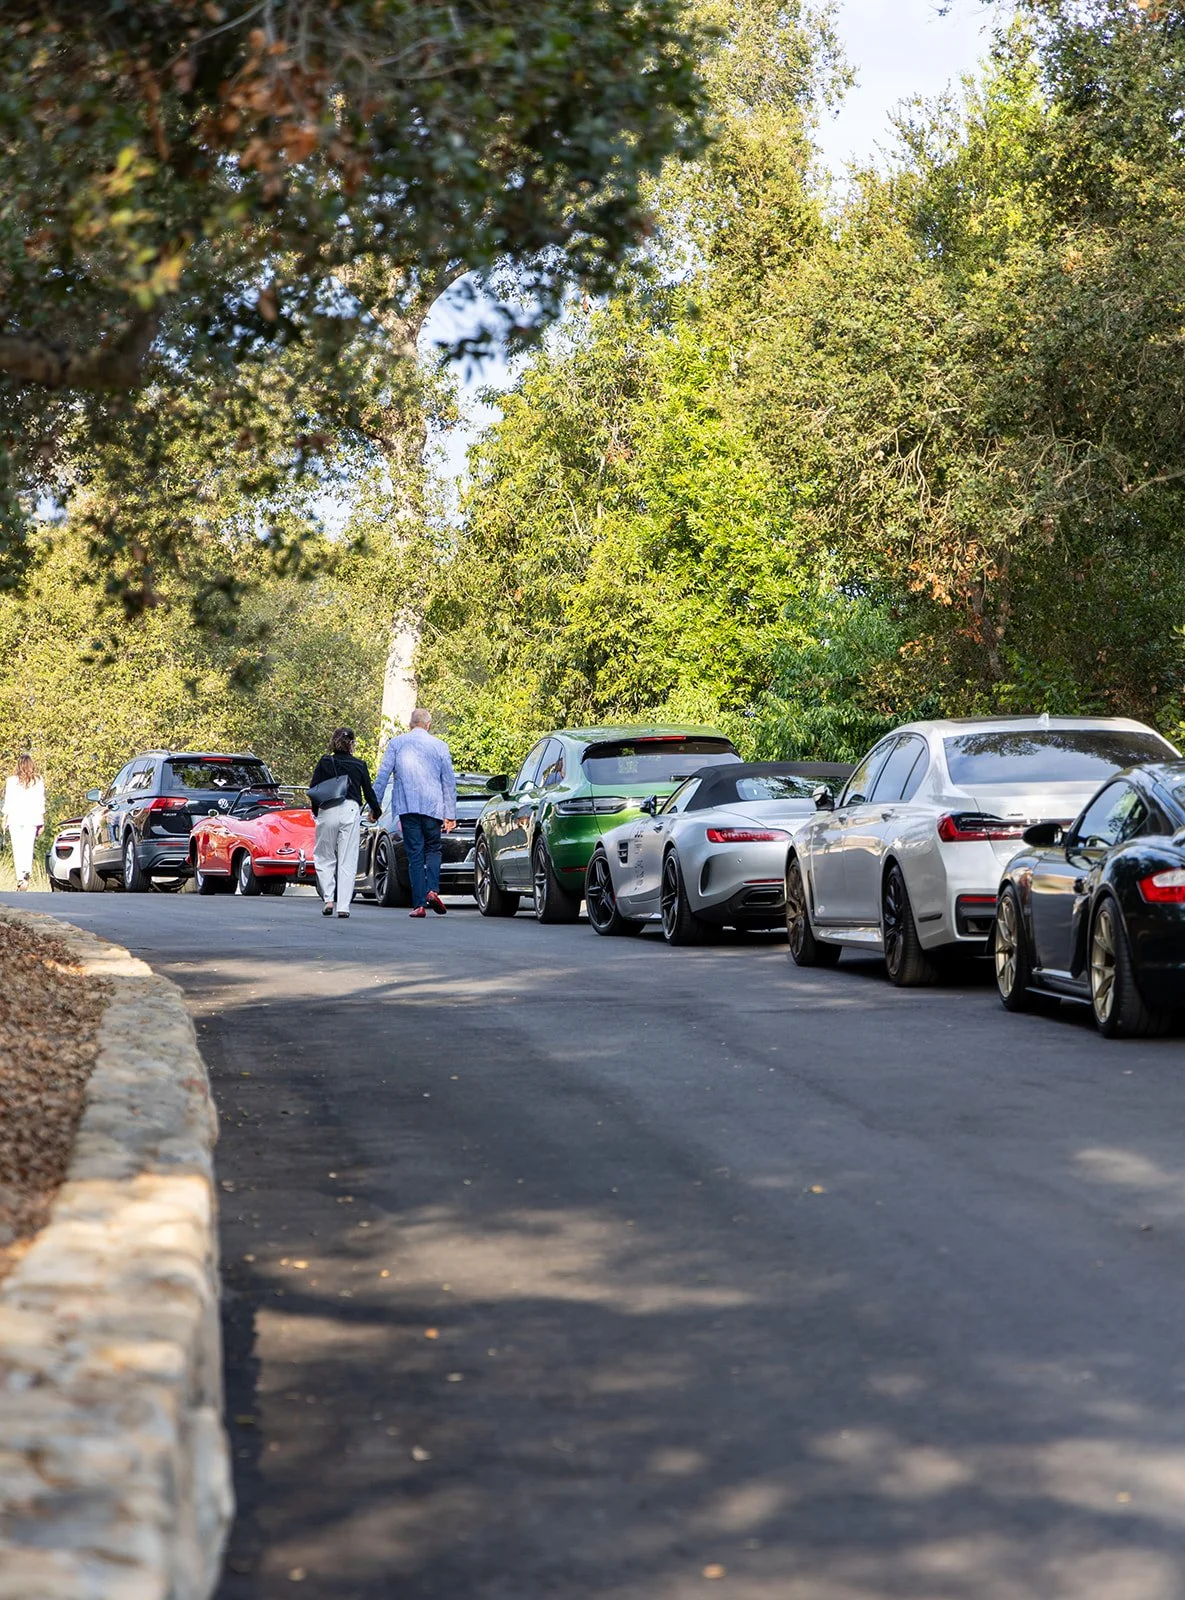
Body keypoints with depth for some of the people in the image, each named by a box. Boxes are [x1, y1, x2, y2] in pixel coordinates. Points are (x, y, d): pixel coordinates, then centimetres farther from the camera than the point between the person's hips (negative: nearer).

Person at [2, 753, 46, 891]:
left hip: (15, 818, -1)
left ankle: (20, 877, -2)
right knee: (28, 847, 0)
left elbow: (8, 802, 0)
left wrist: (5, 819, 8)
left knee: (17, 849, 3)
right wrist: (42, 821, 11)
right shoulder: (39, 781, 2)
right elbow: (41, 802, 5)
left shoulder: (12, 781, -2)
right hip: (32, 818, 1)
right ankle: (26, 872, -23)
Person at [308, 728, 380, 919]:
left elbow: (313, 790, 2)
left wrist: (316, 811, 18)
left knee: (325, 858, 13)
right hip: (350, 811, 0)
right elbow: (368, 791, 14)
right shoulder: (359, 765, 8)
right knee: (347, 860, 3)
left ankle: (328, 899, -2)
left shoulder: (324, 763, 5)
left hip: (327, 812, 0)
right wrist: (375, 811, 31)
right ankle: (343, 906, -1)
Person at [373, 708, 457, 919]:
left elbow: (383, 774, 0)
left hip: (407, 807, 0)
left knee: (414, 854, 2)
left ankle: (419, 904, -3)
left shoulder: (396, 743, 5)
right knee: (433, 849, 14)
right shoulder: (439, 746, 7)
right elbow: (449, 781, 8)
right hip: (433, 806, 0)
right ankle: (433, 889, -9)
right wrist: (450, 814, 12)